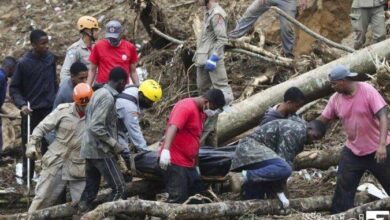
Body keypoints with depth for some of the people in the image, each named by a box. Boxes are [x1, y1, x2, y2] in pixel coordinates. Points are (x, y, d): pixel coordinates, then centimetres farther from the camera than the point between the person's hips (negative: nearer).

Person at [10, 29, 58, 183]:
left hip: (49, 108, 3)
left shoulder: (51, 58, 2)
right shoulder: (23, 63, -10)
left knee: (49, 143, 2)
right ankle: (27, 177, 11)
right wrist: (22, 104, -18)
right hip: (30, 111, -3)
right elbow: (14, 88, -5)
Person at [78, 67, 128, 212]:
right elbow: (96, 127, -24)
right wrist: (114, 144, -16)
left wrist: (112, 144, 20)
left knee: (90, 189, 10)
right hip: (100, 151, -10)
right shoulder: (108, 98, -16)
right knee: (119, 188, -7)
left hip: (90, 150, 10)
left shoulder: (99, 93, 13)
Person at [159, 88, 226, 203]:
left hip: (188, 163, 10)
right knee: (178, 198, -14)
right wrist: (165, 150, -46)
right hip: (175, 163, -10)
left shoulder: (201, 112, 15)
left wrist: (195, 164, 27)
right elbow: (172, 127, -31)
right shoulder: (186, 107, -15)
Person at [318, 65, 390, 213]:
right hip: (353, 150, 4)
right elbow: (322, 120, 5)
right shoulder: (336, 99, -5)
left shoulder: (368, 91, -20)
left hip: (377, 149, -4)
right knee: (343, 187, 2)